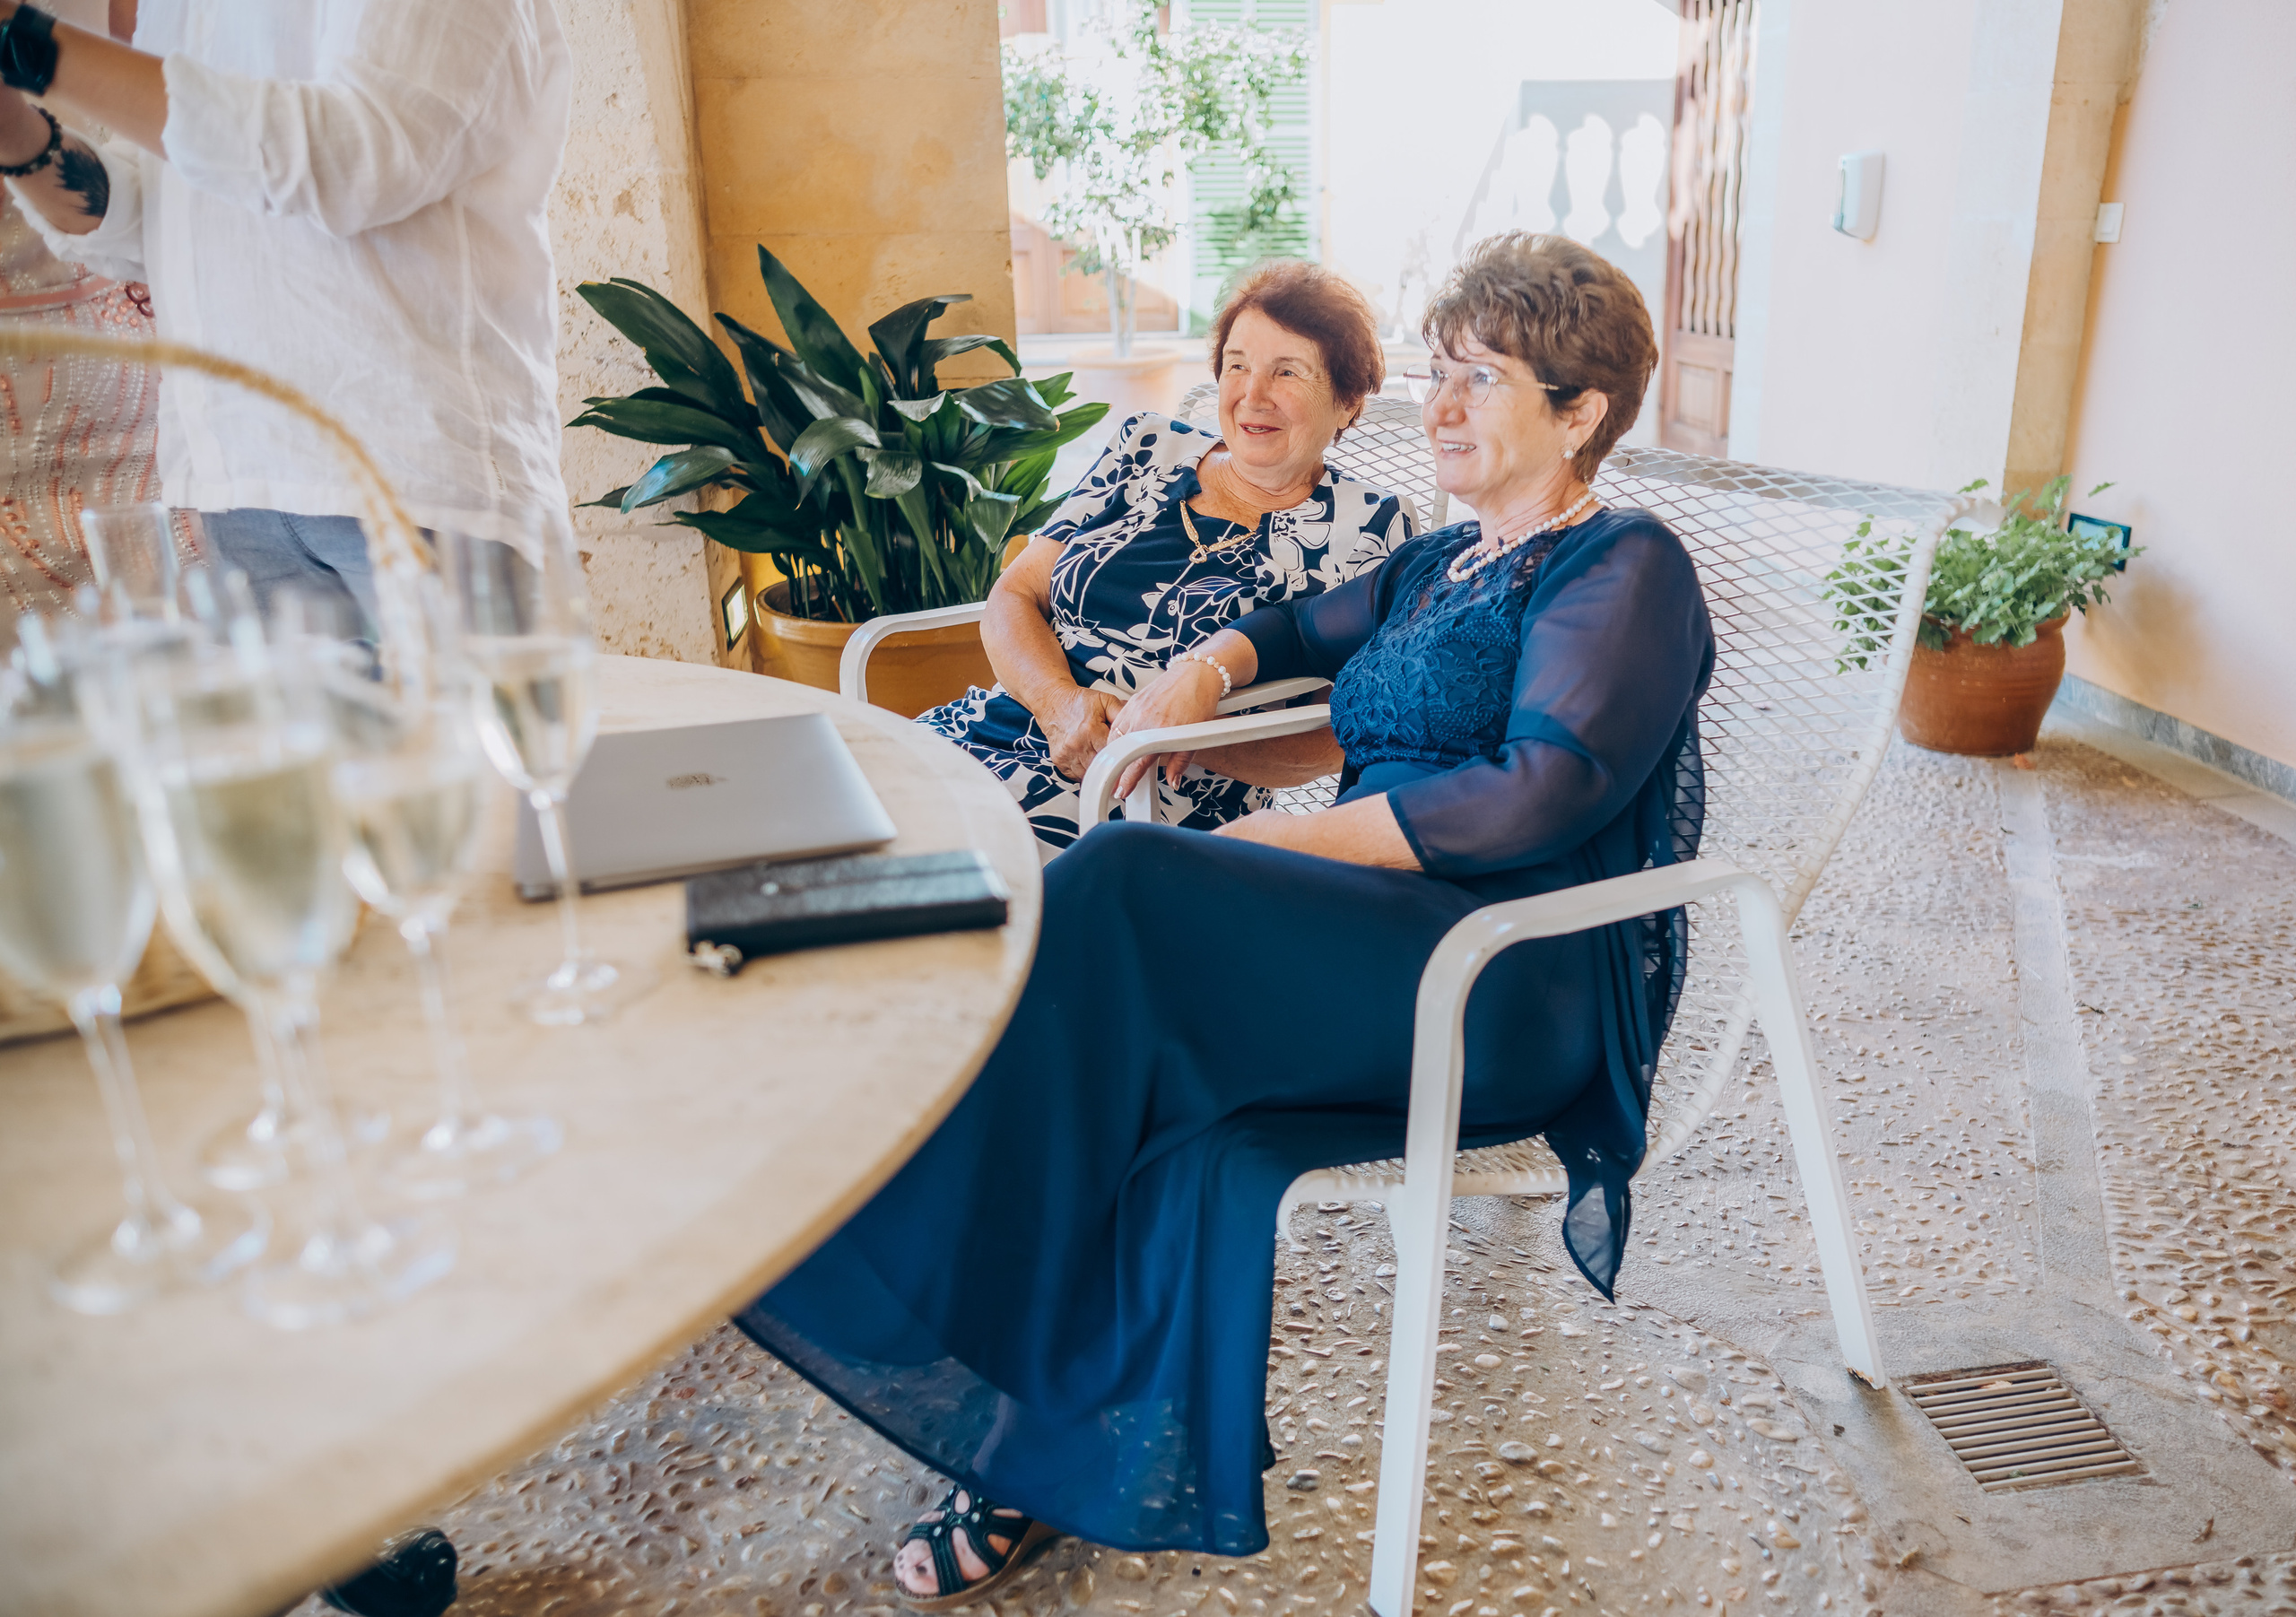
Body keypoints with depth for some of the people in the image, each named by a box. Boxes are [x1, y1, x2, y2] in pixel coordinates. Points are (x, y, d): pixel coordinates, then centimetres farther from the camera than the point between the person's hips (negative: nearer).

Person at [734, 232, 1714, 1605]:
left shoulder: (1625, 569, 0)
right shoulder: (1437, 565, 25)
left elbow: (1542, 793, -17)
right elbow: (1297, 627, 44)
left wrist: (1279, 842, -17)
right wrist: (1205, 670, 20)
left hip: (1527, 983, -7)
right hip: (1383, 943, 7)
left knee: (1125, 888, -29)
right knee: (1170, 1094, -27)